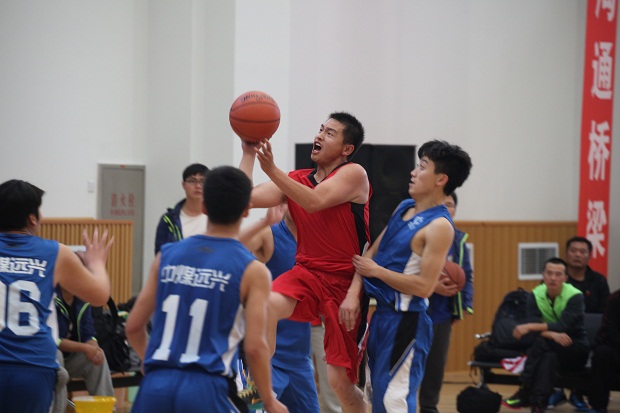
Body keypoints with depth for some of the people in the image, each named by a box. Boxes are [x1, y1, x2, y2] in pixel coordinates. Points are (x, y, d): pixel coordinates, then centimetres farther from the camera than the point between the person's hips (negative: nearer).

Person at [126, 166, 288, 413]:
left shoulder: (167, 255, 10)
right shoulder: (252, 270, -2)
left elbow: (133, 327, 13)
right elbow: (255, 347, -8)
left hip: (156, 386, 4)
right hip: (206, 389, -4)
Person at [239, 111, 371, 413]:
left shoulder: (354, 174, -9)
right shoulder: (296, 180, 7)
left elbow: (315, 202, -26)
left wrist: (272, 170, -32)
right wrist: (249, 153, -5)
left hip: (347, 283, -4)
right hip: (308, 273, 4)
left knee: (340, 380, -2)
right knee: (268, 304, -31)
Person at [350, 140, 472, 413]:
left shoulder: (439, 226, -16)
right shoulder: (403, 208, 11)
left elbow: (424, 287, -22)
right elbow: (372, 253, 14)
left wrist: (376, 271, -14)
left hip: (405, 321, -9)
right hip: (382, 314, 9)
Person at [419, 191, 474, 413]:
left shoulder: (458, 240, 8)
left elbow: (466, 276, 14)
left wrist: (466, 304, 4)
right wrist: (433, 287, -25)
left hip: (443, 315, 6)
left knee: (437, 364, 11)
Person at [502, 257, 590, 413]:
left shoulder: (575, 296, -15)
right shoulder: (535, 295, -4)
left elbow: (563, 326, -28)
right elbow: (534, 324, -16)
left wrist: (529, 327, -34)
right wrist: (552, 334, -38)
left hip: (577, 350, -3)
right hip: (550, 347, 3)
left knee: (540, 342, -32)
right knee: (549, 357, -35)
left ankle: (525, 392, -35)